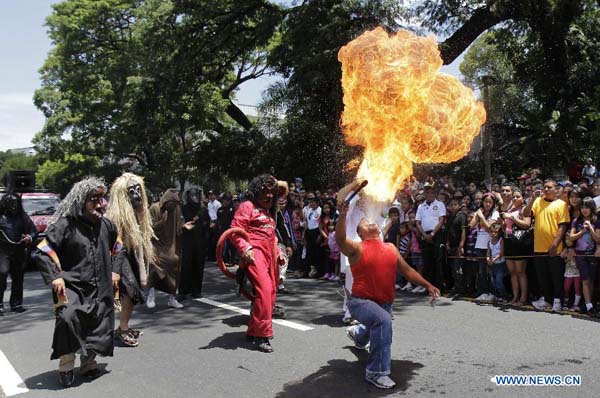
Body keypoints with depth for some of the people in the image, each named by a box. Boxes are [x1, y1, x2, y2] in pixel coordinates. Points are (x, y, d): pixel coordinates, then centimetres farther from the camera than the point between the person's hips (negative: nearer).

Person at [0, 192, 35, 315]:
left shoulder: (23, 217, 8)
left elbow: (33, 230, 12)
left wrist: (30, 237, -8)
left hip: (19, 252, 3)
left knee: (18, 278, 9)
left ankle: (16, 304, 21)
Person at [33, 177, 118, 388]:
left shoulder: (107, 225, 7)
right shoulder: (65, 225, -10)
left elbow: (117, 249, 25)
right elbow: (41, 252, -10)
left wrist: (114, 271, 19)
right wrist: (54, 277, -18)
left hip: (100, 289, 5)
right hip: (72, 286, -5)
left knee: (99, 326, 9)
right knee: (67, 317, -27)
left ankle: (88, 363, 34)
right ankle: (66, 367, -7)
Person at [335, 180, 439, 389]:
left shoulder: (391, 247, 5)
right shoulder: (357, 248, -12)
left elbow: (407, 270, 10)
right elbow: (340, 240, -34)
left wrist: (428, 285, 4)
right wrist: (343, 215, -46)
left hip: (385, 302, 7)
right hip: (362, 301, -7)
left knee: (378, 331, 29)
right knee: (383, 321, -35)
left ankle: (357, 333, 67)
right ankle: (377, 373, -21)